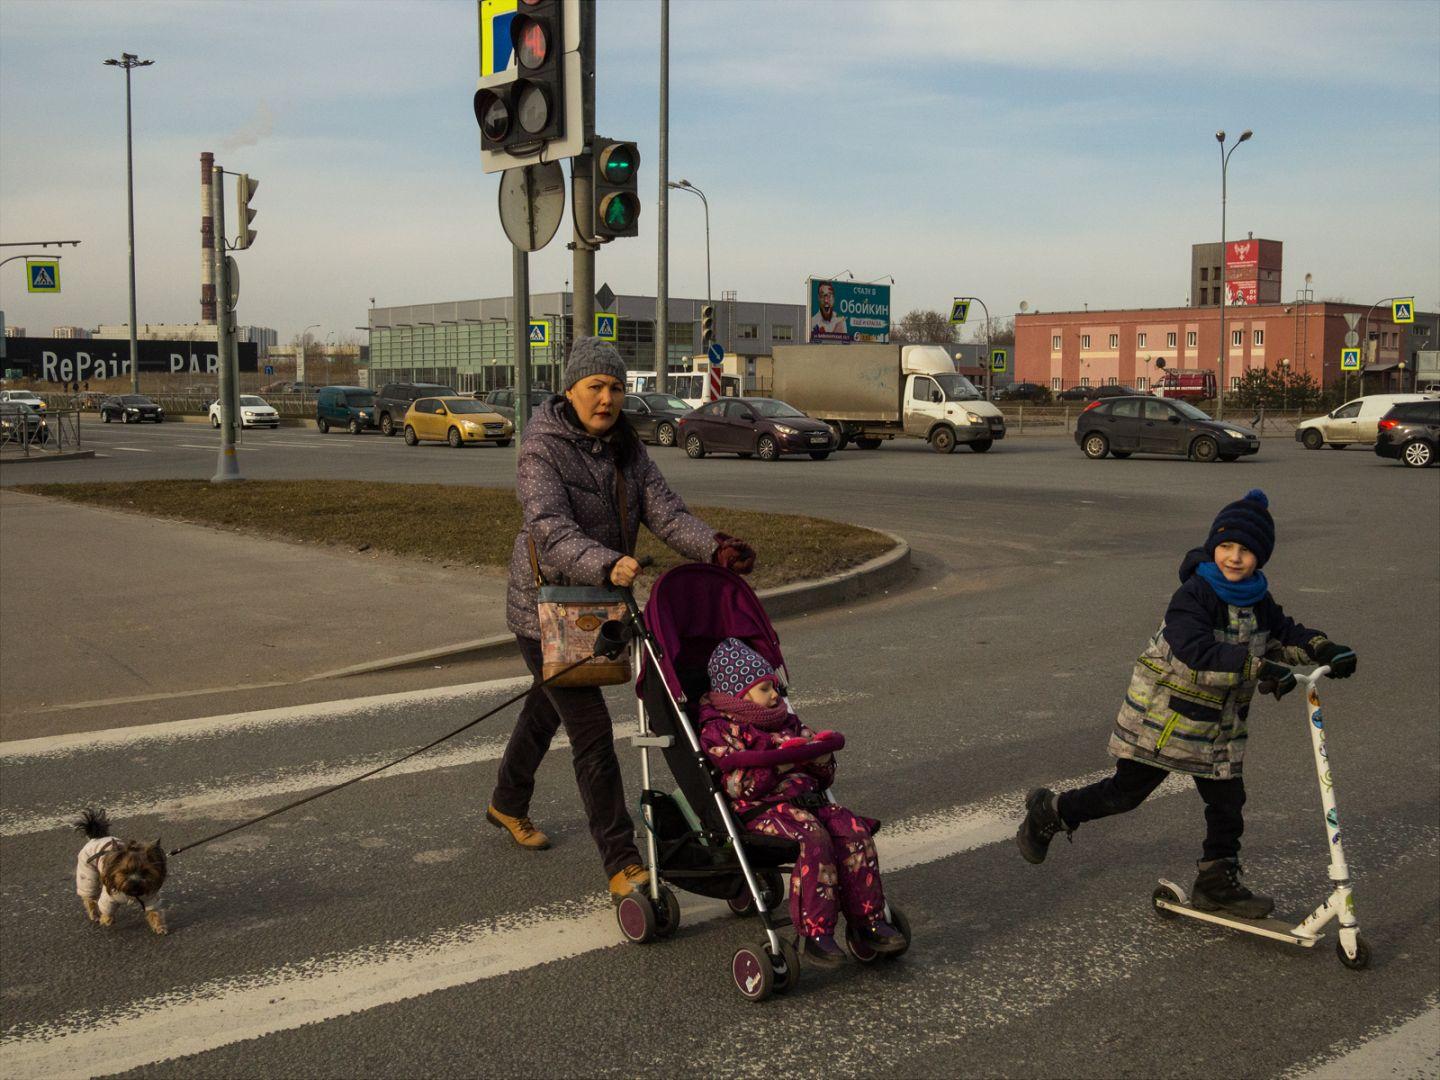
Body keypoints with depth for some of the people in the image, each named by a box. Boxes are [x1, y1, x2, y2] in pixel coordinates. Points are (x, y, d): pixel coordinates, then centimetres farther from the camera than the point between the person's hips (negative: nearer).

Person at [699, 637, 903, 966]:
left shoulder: (786, 721, 23)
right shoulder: (718, 730, 1)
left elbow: (824, 778, 23)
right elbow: (738, 785, -13)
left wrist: (822, 756, 0)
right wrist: (780, 761, -18)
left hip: (808, 797, 7)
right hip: (760, 807, -7)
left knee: (854, 832, -19)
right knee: (813, 838, -33)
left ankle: (868, 920, -11)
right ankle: (814, 933, -29)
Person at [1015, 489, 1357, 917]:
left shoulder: (1257, 601, 3)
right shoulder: (1193, 596, -23)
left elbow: (1285, 633, 12)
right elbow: (1196, 649, -36)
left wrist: (1324, 650, -9)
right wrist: (1258, 667, -44)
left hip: (1217, 727, 7)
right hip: (1163, 717, -7)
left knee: (1227, 802, 7)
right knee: (1125, 791, 3)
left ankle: (1217, 883, 23)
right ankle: (1049, 811, 23)